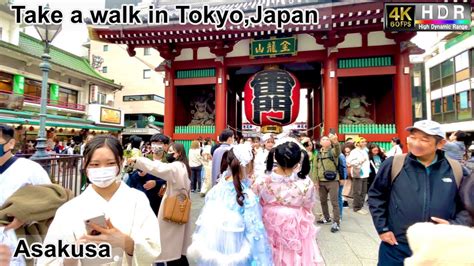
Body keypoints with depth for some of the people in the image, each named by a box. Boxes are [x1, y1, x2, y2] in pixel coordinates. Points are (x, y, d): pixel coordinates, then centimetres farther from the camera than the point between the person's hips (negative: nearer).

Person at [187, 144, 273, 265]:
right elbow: (255, 232, -17)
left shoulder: (215, 190, -7)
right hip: (235, 255, -4)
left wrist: (197, 245, 15)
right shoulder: (247, 197, -21)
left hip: (211, 249, 5)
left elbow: (203, 221, 2)